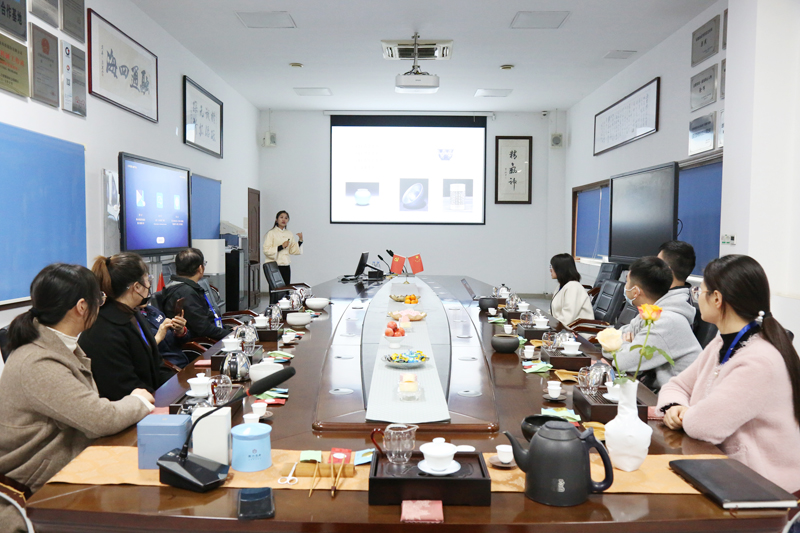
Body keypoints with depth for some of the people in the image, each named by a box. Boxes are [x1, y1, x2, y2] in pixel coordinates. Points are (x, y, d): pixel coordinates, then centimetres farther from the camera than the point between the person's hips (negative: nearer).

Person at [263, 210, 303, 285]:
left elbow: (292, 250, 15)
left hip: (286, 266, 5)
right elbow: (266, 251, -12)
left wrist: (300, 240, 2)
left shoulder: (290, 234, 11)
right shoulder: (271, 233, -5)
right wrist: (281, 247, -19)